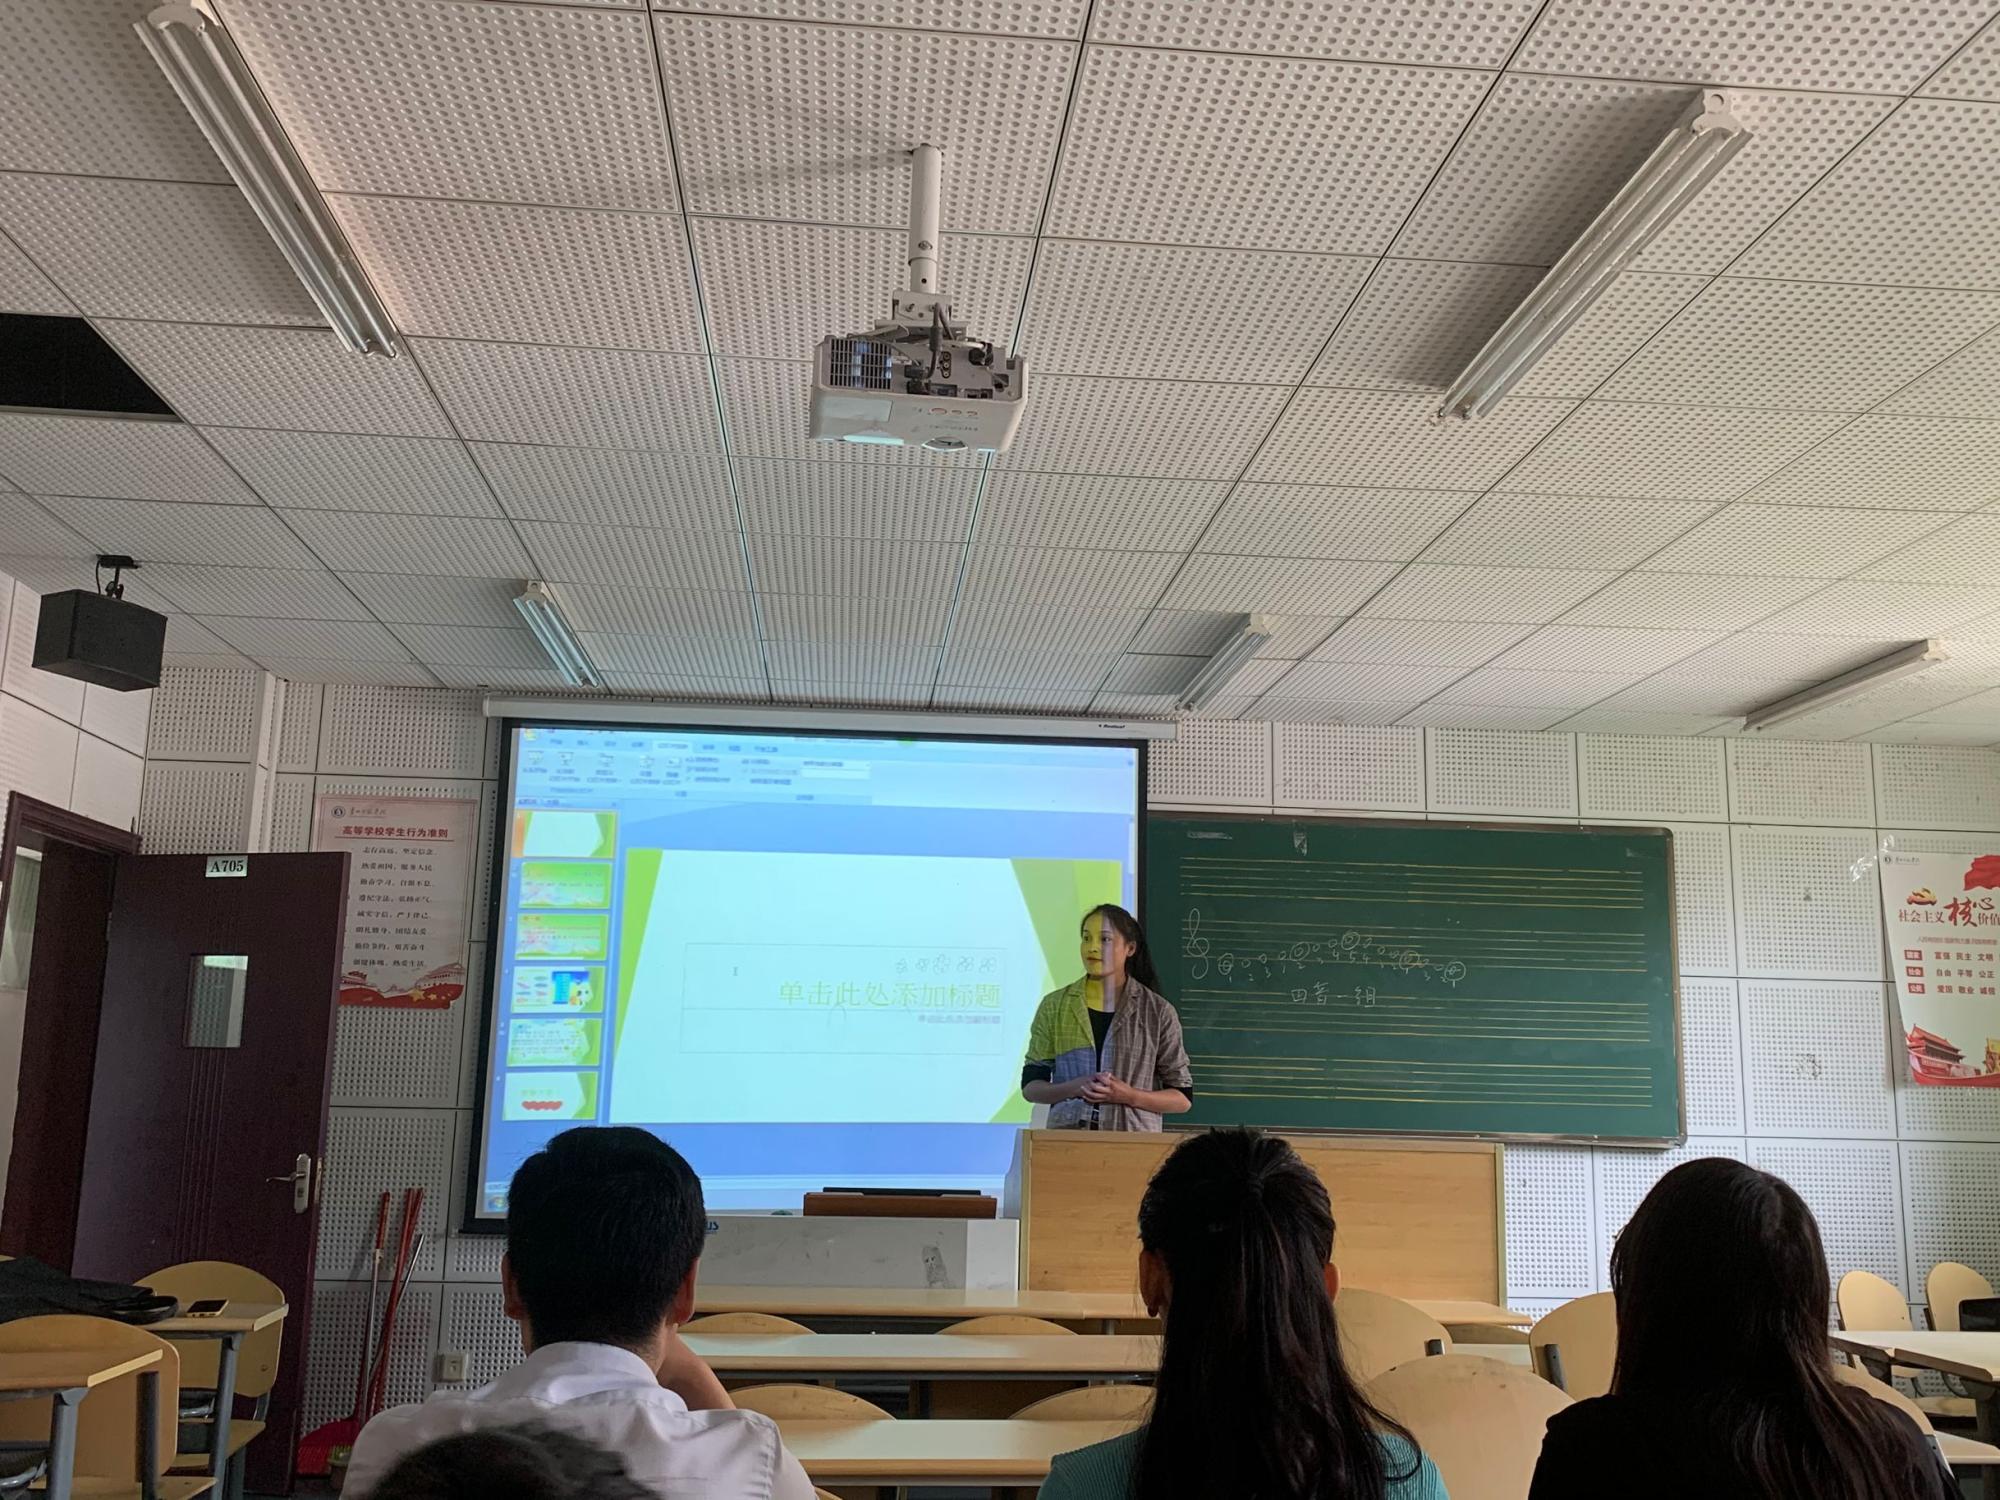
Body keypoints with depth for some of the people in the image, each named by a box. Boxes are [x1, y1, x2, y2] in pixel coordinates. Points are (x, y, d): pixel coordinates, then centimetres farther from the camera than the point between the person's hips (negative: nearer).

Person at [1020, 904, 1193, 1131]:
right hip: (1066, 1139, 2)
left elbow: (1183, 1098, 3)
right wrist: (1074, 1088, -12)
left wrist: (1130, 1096, -13)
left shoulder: (1157, 1012, 1)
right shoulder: (1054, 1006, 6)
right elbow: (1030, 1086, 6)